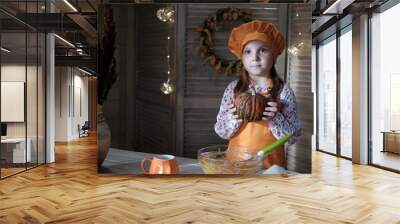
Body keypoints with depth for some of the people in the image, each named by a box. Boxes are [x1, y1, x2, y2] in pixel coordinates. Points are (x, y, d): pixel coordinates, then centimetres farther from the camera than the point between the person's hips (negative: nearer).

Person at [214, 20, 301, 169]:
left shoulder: (283, 91, -8)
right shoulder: (233, 89, -4)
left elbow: (293, 137, -7)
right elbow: (221, 132, -2)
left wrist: (275, 119, -22)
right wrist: (233, 119, -19)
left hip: (269, 165, -1)